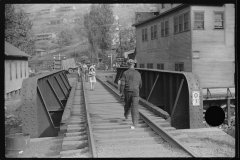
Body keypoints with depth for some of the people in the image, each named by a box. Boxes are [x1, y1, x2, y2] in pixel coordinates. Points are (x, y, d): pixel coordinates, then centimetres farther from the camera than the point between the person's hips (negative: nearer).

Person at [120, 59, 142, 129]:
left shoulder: (125, 73, -6)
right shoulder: (138, 73, 2)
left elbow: (122, 84, -12)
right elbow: (140, 84, 12)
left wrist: (121, 93, -5)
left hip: (127, 92, 0)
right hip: (135, 92, 0)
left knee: (127, 105, 24)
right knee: (134, 107, -5)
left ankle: (126, 115, 51)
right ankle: (135, 123, -14)